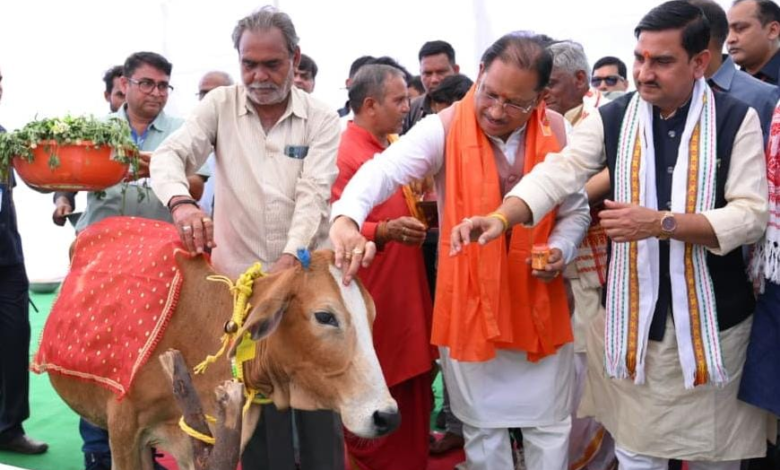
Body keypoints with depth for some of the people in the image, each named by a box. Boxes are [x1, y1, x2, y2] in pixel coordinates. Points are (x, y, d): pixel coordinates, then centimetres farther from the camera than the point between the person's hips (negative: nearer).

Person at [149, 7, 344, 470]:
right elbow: (169, 155, -8)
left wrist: (290, 259, -24)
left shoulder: (322, 119, -1)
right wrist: (182, 202, -30)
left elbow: (313, 196, -10)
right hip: (238, 278, 1)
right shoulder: (221, 106, 2)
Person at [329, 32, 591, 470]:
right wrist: (347, 217, -49)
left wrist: (560, 250, -14)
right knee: (483, 427, 13)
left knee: (550, 425, 13)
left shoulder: (558, 132, -5)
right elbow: (385, 169, -30)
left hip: (540, 300, 2)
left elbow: (575, 211, 7)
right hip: (469, 301, -2)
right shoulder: (445, 128, -14)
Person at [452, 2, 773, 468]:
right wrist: (502, 216, -32)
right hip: (632, 313, 1)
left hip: (713, 313, -1)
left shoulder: (736, 119, -6)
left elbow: (752, 214, -13)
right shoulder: (612, 119, -1)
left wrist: (661, 224, -24)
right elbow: (559, 172, -14)